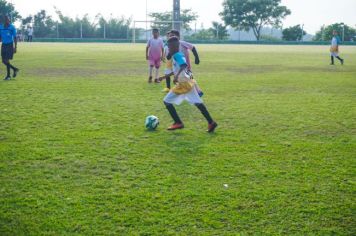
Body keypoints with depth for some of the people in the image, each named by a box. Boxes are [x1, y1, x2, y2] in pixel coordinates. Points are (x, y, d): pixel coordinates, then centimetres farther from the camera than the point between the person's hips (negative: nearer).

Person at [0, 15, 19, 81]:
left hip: (10, 45, -5)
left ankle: (8, 76, 5)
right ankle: (15, 69, 23)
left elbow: (15, 38, -6)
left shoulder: (12, 27, -7)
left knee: (6, 60, -9)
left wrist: (15, 47, -11)